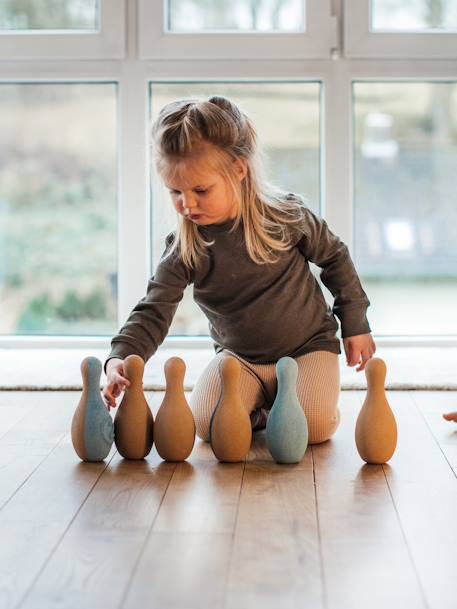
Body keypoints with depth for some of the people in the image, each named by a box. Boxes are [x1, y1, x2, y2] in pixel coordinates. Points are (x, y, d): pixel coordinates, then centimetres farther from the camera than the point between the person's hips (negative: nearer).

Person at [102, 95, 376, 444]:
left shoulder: (287, 215, -16)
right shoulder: (183, 250, -14)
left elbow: (335, 258, 0)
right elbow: (153, 314, -17)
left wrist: (356, 324, 3)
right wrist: (120, 358, -36)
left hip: (309, 344, -2)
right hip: (238, 356, 2)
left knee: (316, 425, -25)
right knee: (208, 425, -20)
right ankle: (265, 405, 10)